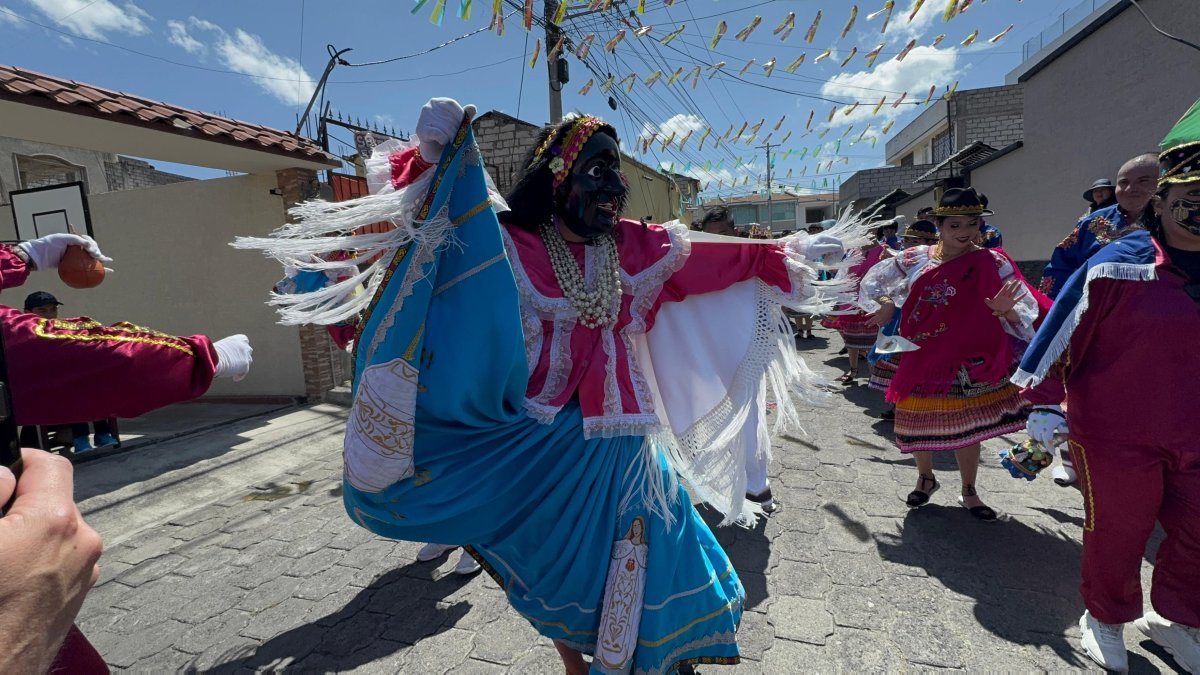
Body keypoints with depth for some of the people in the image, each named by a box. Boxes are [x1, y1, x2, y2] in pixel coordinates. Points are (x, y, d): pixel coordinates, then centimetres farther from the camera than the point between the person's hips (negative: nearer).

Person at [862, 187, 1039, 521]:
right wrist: (885, 303, -5)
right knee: (919, 423, 12)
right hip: (921, 359, 1)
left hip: (968, 363, -1)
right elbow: (874, 279, 13)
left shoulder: (992, 263, -6)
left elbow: (1024, 312, -8)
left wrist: (1005, 310, -30)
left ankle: (969, 492, 33)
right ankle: (926, 478, 40)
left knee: (966, 427, 11)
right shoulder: (914, 259, -1)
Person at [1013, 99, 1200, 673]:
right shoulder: (1115, 267, -14)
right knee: (1116, 534, 10)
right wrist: (1044, 404, -12)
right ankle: (1106, 620, 34)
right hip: (1114, 436, -5)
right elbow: (1061, 332, -11)